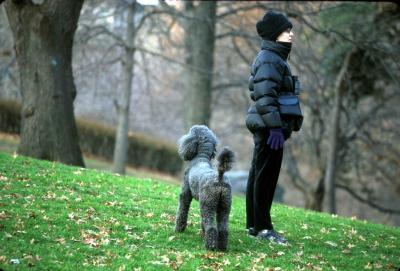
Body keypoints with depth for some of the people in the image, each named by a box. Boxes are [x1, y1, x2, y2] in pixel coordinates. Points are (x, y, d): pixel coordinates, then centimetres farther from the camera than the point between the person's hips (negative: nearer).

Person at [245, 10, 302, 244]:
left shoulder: (276, 58, 18)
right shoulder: (270, 60, -14)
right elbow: (265, 96, -22)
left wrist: (284, 127, 23)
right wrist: (275, 127, -25)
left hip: (266, 128, 11)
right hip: (269, 126, -11)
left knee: (259, 175, 14)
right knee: (266, 176, -6)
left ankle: (254, 225, 21)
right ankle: (263, 227, -2)